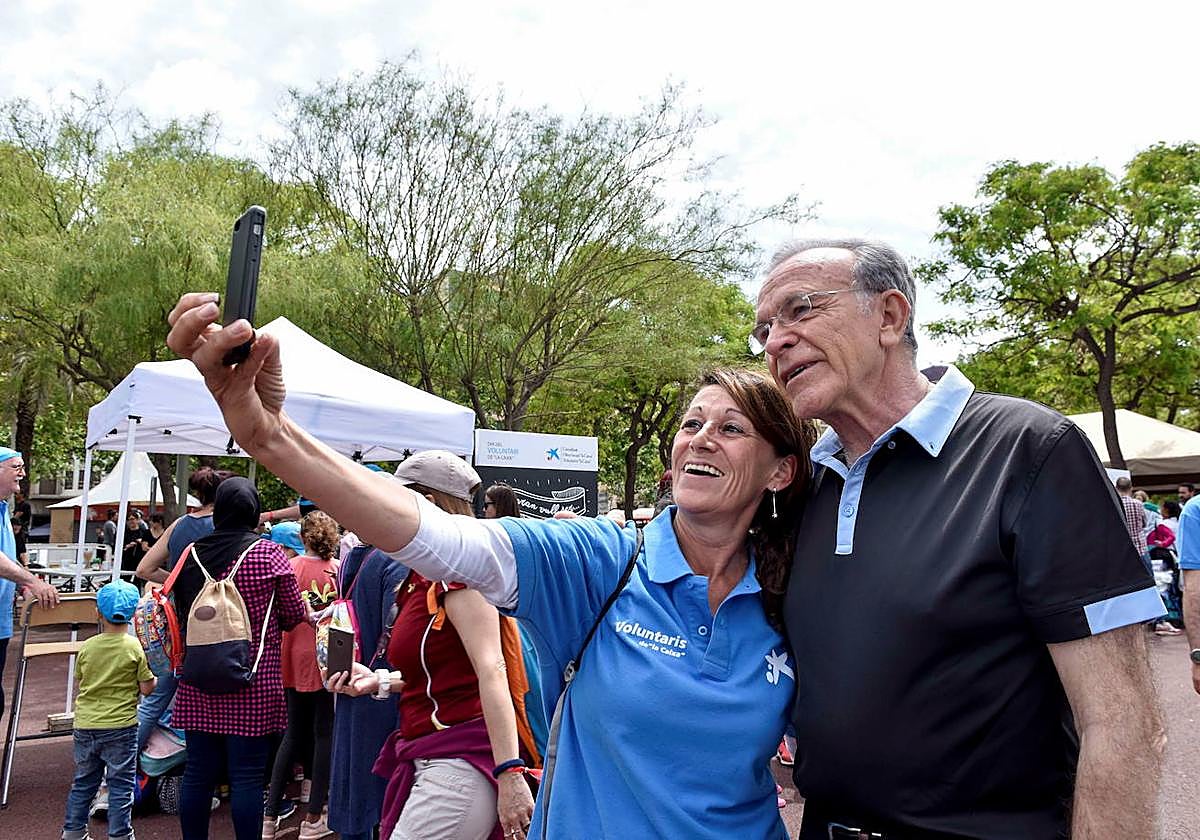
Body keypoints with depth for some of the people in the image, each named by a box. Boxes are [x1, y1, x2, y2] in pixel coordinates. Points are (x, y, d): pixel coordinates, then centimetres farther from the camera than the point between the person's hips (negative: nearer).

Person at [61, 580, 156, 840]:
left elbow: (80, 681, 10)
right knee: (121, 785, 6)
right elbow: (147, 689, -9)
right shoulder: (136, 647, -13)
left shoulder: (86, 647, -3)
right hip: (120, 726, -4)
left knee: (83, 782, 19)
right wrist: (154, 677, 10)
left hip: (85, 725, 4)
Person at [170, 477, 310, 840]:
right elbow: (295, 614, -3)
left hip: (199, 683, 4)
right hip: (252, 683, -4)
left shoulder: (191, 554, 2)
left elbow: (180, 610, 13)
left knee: (198, 773, 14)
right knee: (246, 778, 3)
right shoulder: (269, 554, -10)